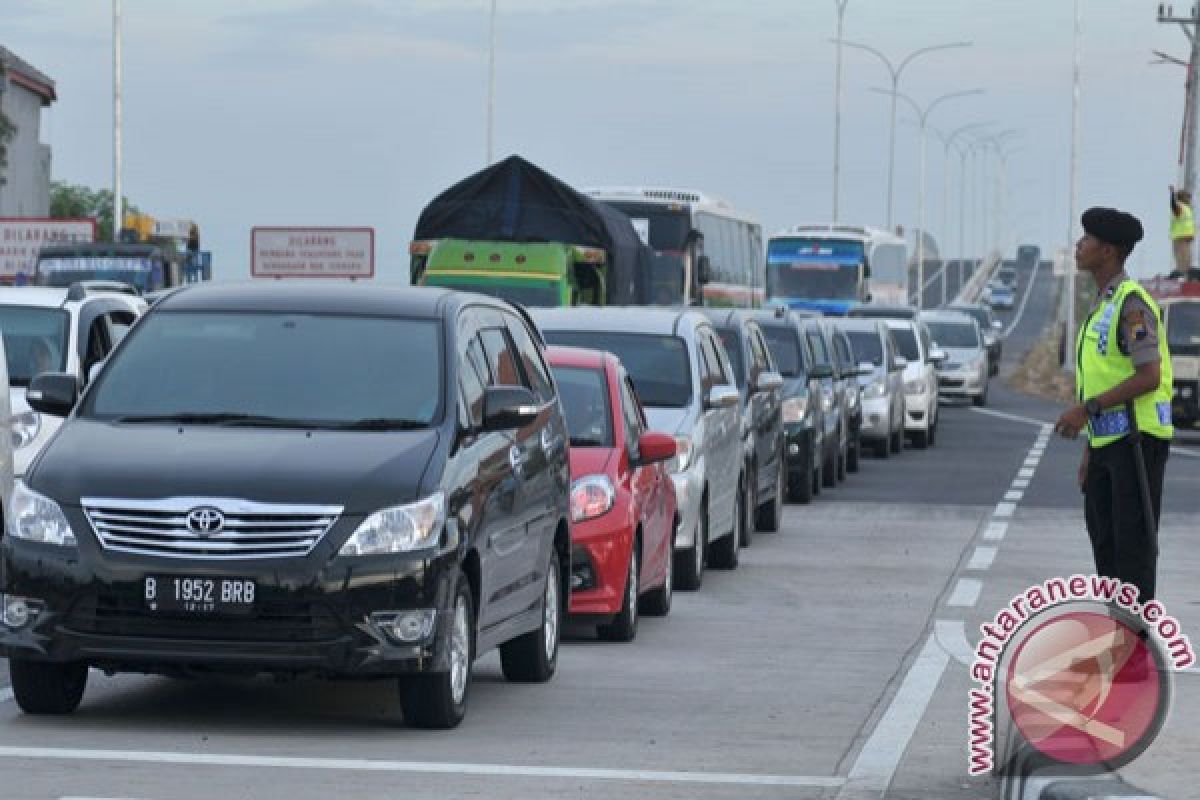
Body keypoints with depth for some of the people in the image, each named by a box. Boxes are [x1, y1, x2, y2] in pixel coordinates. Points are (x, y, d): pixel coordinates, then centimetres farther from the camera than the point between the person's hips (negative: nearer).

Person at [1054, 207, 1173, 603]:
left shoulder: (1131, 302, -13)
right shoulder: (1103, 306, 18)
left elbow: (1148, 377, -21)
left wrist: (1086, 409, -21)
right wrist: (1090, 452, 20)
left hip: (1138, 438, -10)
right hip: (1109, 441, 10)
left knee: (1134, 540, -7)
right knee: (1104, 536, 10)